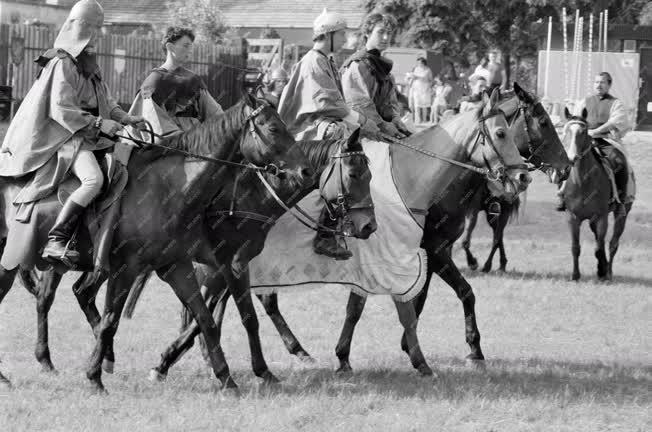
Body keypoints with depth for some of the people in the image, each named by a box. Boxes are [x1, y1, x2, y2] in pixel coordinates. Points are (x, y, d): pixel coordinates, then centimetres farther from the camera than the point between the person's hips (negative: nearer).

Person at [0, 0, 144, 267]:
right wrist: (99, 124, -18)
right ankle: (56, 242, -39)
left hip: (88, 135, 10)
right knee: (94, 179, -32)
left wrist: (125, 118, 11)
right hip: (66, 135, -10)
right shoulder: (63, 64, -11)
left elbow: (105, 102, 27)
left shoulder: (89, 65, 17)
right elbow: (61, 110, -18)